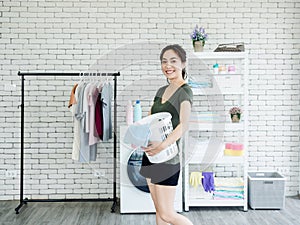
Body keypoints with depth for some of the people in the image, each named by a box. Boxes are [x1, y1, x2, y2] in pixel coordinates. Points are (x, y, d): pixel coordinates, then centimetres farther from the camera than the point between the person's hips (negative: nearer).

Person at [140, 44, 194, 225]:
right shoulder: (161, 91, 13)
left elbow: (184, 125, -24)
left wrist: (162, 145, -36)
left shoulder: (185, 91, -10)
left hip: (167, 158, -8)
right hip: (150, 154, 8)